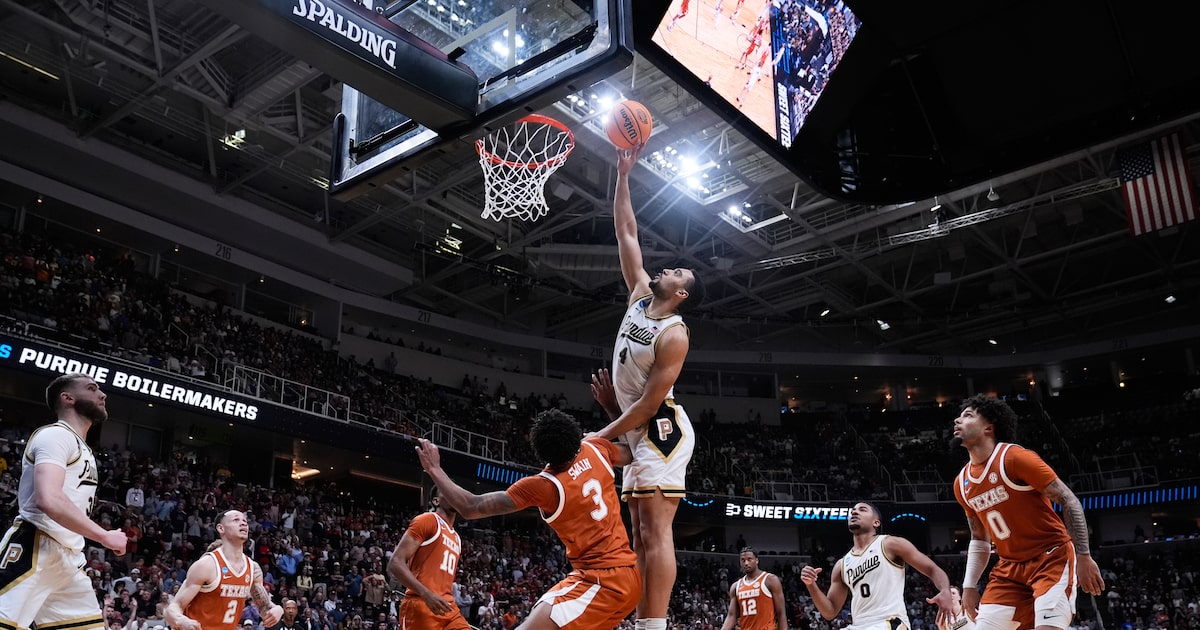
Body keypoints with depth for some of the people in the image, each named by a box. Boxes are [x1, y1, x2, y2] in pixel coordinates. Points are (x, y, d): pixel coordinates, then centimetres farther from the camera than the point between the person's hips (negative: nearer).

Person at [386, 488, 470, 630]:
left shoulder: (456, 538, 24)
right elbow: (395, 564, -11)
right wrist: (426, 594, -23)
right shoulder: (427, 520, -2)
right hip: (421, 605, -8)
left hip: (447, 607, 8)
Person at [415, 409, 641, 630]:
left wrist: (434, 469, 1)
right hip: (630, 575, 8)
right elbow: (631, 453, 26)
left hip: (600, 580, -8)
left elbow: (470, 508, -10)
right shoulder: (596, 449, 1)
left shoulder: (543, 486, -14)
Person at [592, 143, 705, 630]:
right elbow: (626, 233, 10)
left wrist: (603, 436, -14)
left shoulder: (673, 335, -15)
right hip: (640, 432, 9)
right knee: (640, 534, 7)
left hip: (661, 431, -9)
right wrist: (623, 174, 7)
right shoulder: (640, 296, 8)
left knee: (656, 530, -15)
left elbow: (650, 402, -18)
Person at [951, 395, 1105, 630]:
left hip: (1052, 559, -6)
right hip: (1010, 569, 7)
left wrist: (1084, 557, -18)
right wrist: (969, 586, 9)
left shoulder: (1015, 458, -14)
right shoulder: (962, 484, 6)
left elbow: (1070, 502, -14)